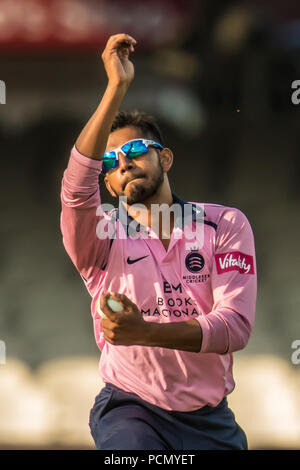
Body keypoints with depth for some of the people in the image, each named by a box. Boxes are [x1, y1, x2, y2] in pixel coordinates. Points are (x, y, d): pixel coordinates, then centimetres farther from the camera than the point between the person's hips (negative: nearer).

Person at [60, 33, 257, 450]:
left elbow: (237, 325, -10)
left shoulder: (226, 225, 2)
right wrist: (117, 86, -28)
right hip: (130, 406, -3)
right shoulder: (103, 236, 0)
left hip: (210, 417, 3)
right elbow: (77, 185, -22)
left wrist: (145, 332, -25)